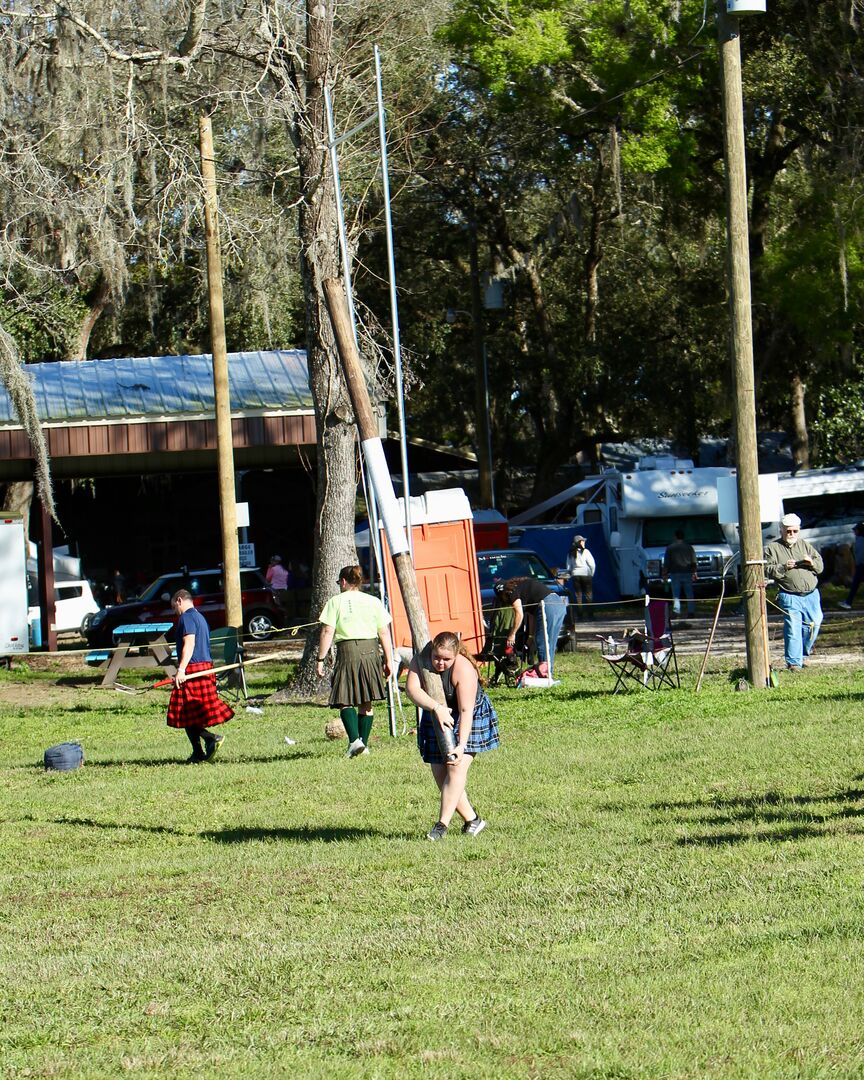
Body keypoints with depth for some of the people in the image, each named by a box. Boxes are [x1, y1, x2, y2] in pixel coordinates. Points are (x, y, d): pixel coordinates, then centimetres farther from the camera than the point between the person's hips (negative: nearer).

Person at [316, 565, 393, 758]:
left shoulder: (336, 602, 1)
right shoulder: (374, 602, 10)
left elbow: (327, 633, -5)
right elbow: (384, 633, 8)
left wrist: (321, 659, 0)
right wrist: (388, 660, 12)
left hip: (347, 650, -3)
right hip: (371, 651, 3)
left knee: (345, 701, 0)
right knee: (366, 703, 12)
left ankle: (354, 740, -17)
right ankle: (363, 743, 12)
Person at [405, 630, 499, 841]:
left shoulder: (463, 670, -30)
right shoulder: (420, 661, -17)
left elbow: (466, 711, -32)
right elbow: (411, 688, -33)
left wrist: (461, 745, -39)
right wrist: (437, 708, -47)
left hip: (469, 719, -5)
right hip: (435, 719, 5)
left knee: (456, 768, -20)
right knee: (440, 774, 2)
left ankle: (442, 825, -22)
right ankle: (472, 820, 12)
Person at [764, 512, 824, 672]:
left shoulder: (805, 545, 15)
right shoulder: (773, 548, 3)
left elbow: (820, 567, 13)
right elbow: (768, 570, -4)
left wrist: (811, 563, -9)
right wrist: (783, 568, -19)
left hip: (811, 595, 4)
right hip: (790, 597, -4)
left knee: (814, 625, 3)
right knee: (793, 629, -9)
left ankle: (801, 655, 23)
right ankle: (793, 662, -2)